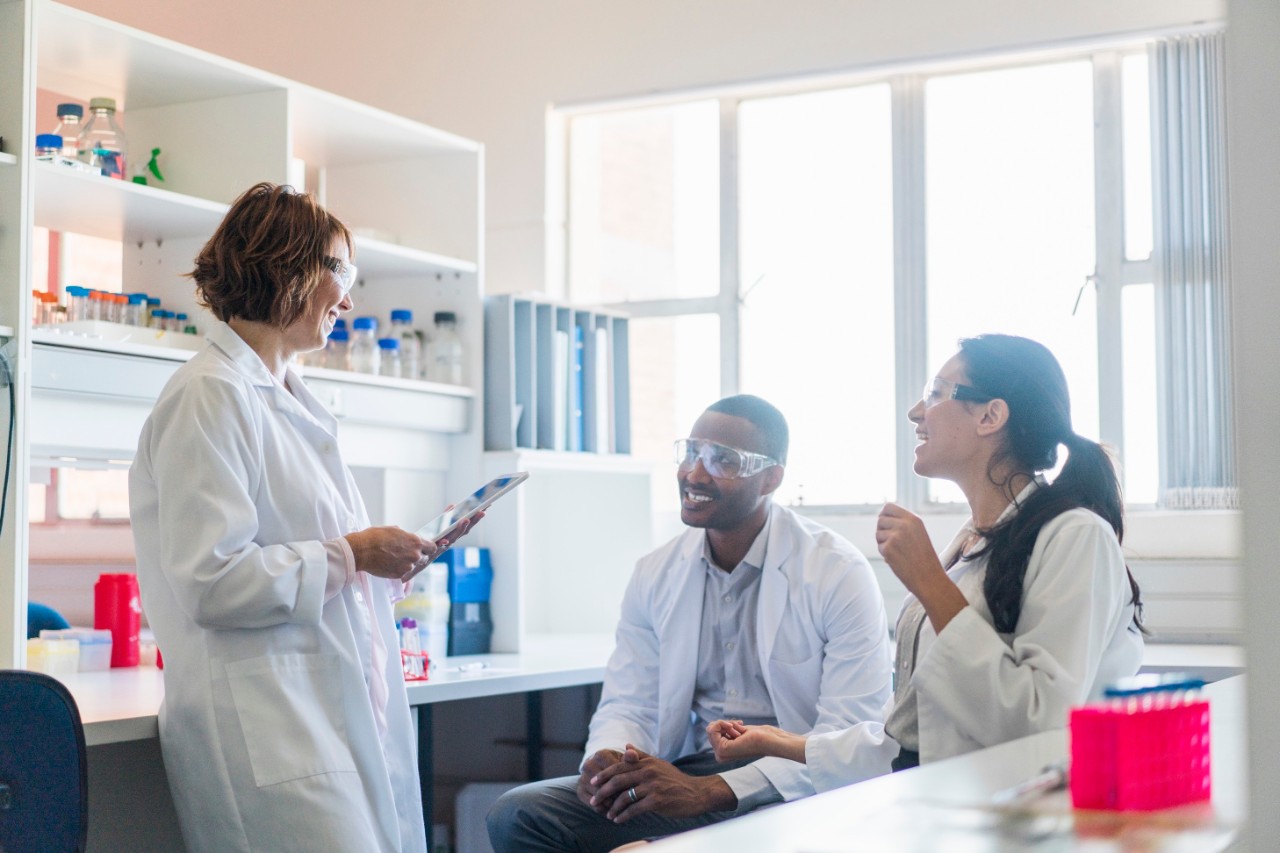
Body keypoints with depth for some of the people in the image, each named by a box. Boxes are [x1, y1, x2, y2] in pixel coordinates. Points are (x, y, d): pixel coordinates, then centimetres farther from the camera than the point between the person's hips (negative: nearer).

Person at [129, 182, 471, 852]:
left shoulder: (283, 398, 21)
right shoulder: (209, 396, -9)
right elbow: (211, 581, -17)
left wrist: (387, 559, 12)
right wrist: (350, 556, -10)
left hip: (339, 712, 9)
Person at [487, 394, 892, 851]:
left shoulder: (840, 574, -8)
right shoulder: (654, 575, 9)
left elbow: (854, 739, -15)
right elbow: (629, 705, 9)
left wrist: (709, 791, -27)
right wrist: (607, 760, -18)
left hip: (794, 795, -5)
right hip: (685, 776, 6)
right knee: (518, 816, -17)